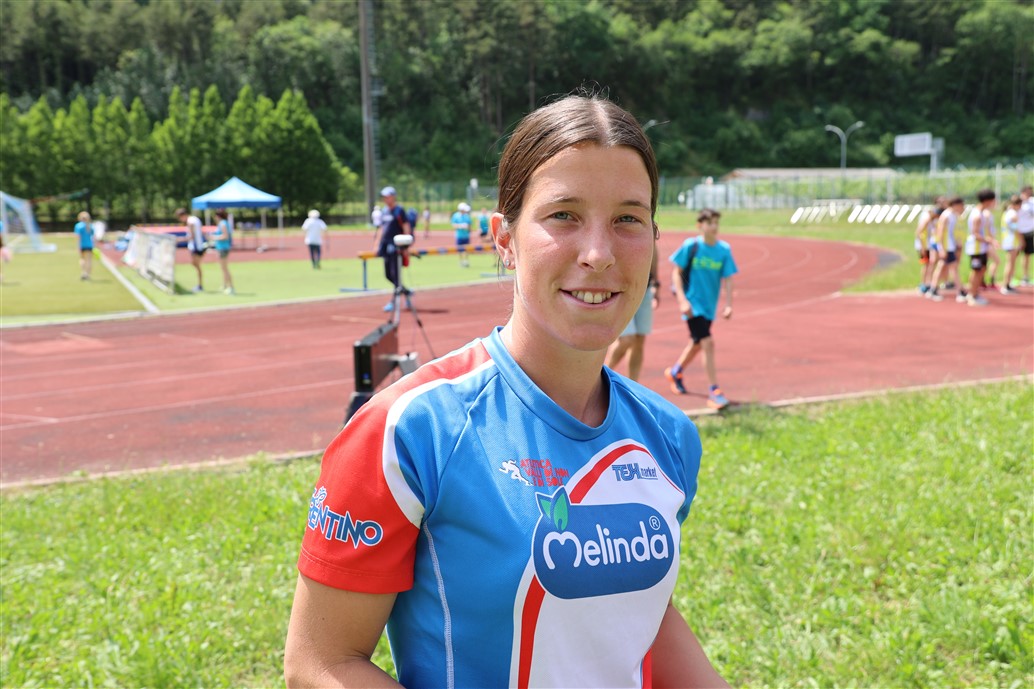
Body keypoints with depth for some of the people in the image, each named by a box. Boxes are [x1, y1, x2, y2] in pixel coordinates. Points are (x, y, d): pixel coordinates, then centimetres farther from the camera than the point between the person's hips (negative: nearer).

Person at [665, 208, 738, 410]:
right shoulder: (691, 245, -11)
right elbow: (676, 272, -7)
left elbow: (727, 279, -1)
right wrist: (682, 300, -15)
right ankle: (714, 391, -8)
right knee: (708, 342, -15)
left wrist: (728, 304, -9)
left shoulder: (724, 249, -3)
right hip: (692, 302, -5)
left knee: (697, 342, 20)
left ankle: (675, 372, 46)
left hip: (709, 304, 5)